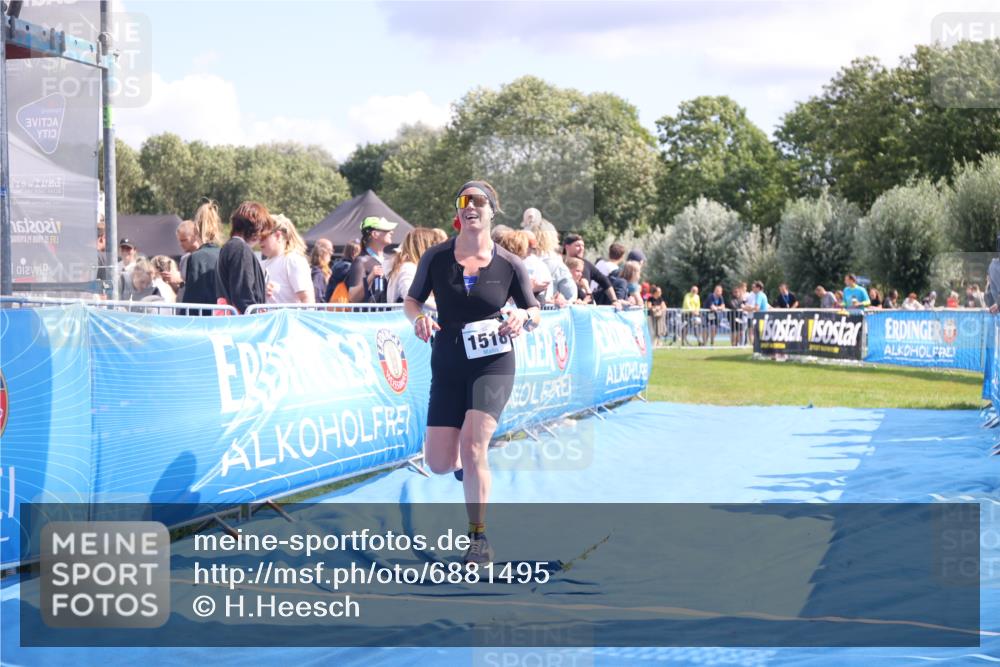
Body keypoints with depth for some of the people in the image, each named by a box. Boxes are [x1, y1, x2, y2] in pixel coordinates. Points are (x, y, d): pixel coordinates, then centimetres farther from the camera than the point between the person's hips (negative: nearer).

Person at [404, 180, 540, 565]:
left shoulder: (509, 265, -4)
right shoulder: (436, 258, -3)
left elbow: (535, 314, 6)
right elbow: (412, 300, 8)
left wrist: (524, 317, -18)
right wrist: (418, 318, -14)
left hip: (493, 364, -2)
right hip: (447, 366, 2)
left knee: (472, 442, -20)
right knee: (439, 463, -1)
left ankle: (478, 537, -5)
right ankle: (463, 461, 40)